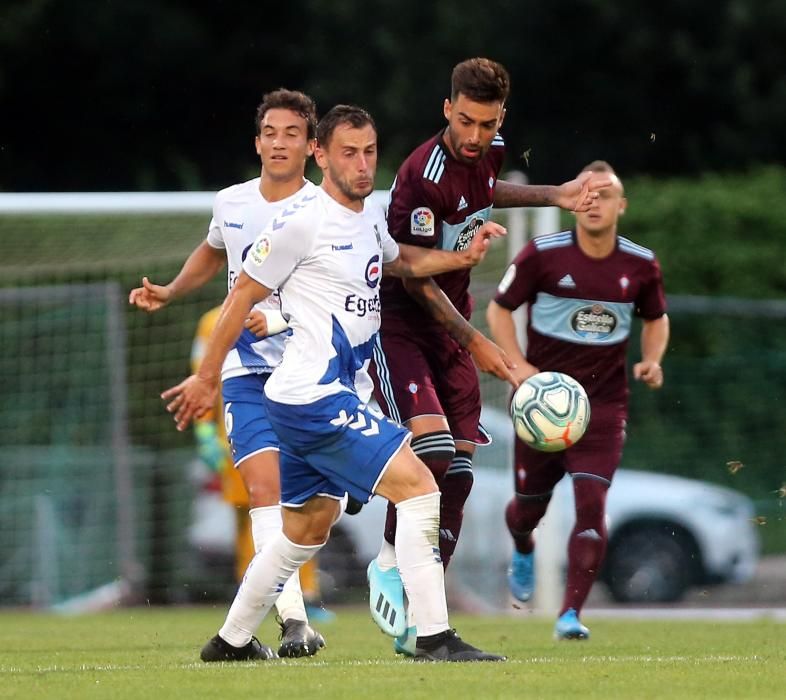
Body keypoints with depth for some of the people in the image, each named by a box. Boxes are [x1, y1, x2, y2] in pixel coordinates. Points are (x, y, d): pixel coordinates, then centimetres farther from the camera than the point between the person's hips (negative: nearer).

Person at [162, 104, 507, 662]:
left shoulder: (370, 216, 12)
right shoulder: (303, 220, -14)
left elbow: (396, 261, 34)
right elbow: (244, 295, -7)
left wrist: (463, 257, 18)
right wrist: (207, 377, -3)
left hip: (335, 396, 10)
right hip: (315, 398, -10)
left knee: (306, 533, 20)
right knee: (419, 488, -16)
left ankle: (232, 640, 31)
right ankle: (434, 638, -17)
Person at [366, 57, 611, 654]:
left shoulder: (489, 151, 1)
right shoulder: (424, 175, -24)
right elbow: (416, 279, -19)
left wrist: (552, 195, 22)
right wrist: (475, 342, -18)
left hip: (450, 328, 7)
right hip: (397, 326, -7)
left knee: (458, 475, 0)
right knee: (431, 449, -27)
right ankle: (390, 562, -4)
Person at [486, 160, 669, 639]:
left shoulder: (641, 265, -2)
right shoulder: (542, 255, -9)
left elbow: (656, 318, 16)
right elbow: (499, 309, 1)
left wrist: (652, 360, -4)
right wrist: (518, 365, -13)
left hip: (604, 404, 0)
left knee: (592, 502, -17)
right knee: (530, 505, 11)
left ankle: (571, 614, -15)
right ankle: (523, 550, 50)